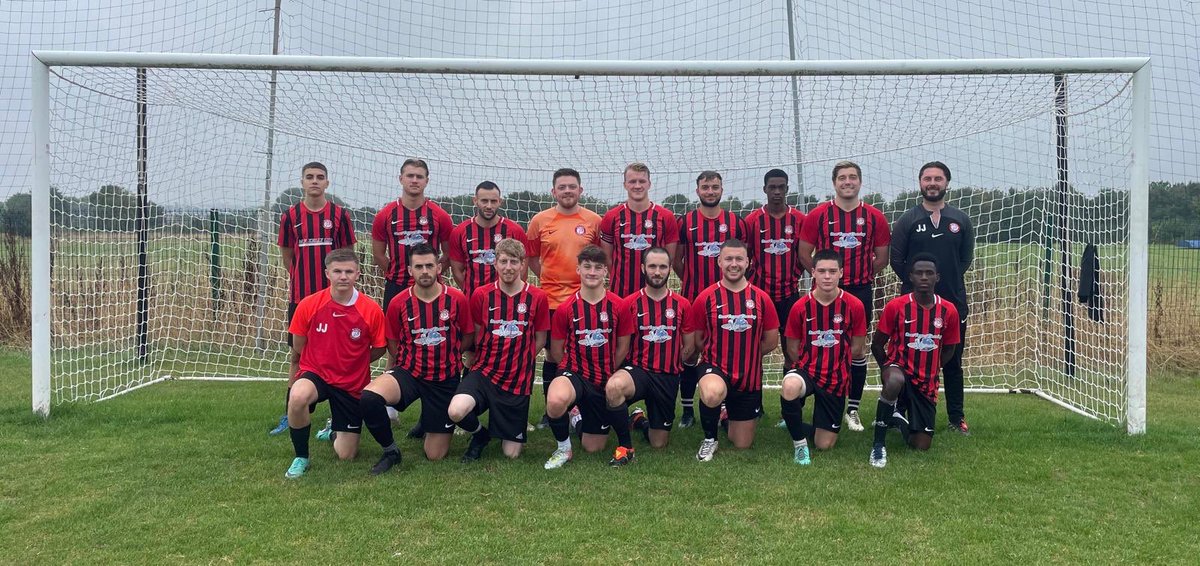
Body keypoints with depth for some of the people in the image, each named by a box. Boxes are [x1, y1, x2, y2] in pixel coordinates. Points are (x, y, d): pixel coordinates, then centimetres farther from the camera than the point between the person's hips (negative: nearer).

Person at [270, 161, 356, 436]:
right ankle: (289, 414, 16)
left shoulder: (340, 215, 1)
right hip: (300, 297, 1)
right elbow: (286, 256, 13)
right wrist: (303, 277, 12)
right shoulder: (290, 216, 4)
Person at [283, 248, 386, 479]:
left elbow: (379, 349, 2)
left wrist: (352, 363, 3)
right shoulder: (308, 305, -12)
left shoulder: (372, 310, -14)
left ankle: (338, 430, 41)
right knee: (297, 397, -38)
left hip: (352, 384, 1)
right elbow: (297, 349, 4)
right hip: (316, 373, -1)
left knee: (346, 455, 3)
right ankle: (301, 457, -11)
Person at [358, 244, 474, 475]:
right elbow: (393, 344, 7)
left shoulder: (457, 299, -8)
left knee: (436, 455, 3)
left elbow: (468, 338, 5)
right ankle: (390, 450, -6)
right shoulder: (398, 303, -7)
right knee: (368, 398, -33)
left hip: (445, 379, 0)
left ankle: (430, 422, 38)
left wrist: (445, 355, 6)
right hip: (408, 373, 0)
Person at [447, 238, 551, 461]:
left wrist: (517, 361, 3)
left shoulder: (537, 297, -5)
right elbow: (473, 336, 7)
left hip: (518, 380, 0)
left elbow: (540, 340, 4)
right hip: (484, 372, 0)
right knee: (456, 412, -32)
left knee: (512, 453, 3)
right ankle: (480, 434, 5)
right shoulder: (481, 295, -4)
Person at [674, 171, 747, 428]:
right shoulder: (685, 222, 3)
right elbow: (676, 260, 10)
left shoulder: (736, 222, 6)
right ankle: (687, 410, 13)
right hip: (692, 299, 0)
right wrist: (692, 281, 10)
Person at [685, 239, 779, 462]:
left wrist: (745, 354, 11)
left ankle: (731, 415, 47)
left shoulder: (761, 299, -1)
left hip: (749, 378, 3)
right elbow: (697, 340, 2)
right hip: (715, 368, -3)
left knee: (743, 445, 11)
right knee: (712, 394, -42)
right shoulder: (705, 298, -7)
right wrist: (718, 355, 1)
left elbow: (771, 341, 9)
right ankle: (710, 438, -9)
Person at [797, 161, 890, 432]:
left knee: (858, 350, 5)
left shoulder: (874, 216, 4)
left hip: (861, 291, 1)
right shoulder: (818, 214, 0)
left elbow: (882, 257, 12)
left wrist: (863, 275, 6)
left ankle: (853, 409, 15)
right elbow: (804, 253, 4)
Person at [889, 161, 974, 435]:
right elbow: (896, 259, 1)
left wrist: (950, 281, 5)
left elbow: (966, 257, 12)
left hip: (954, 303, 2)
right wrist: (913, 283, -2)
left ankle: (957, 418, 19)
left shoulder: (961, 220, 7)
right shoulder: (907, 220, 0)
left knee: (953, 363, 10)